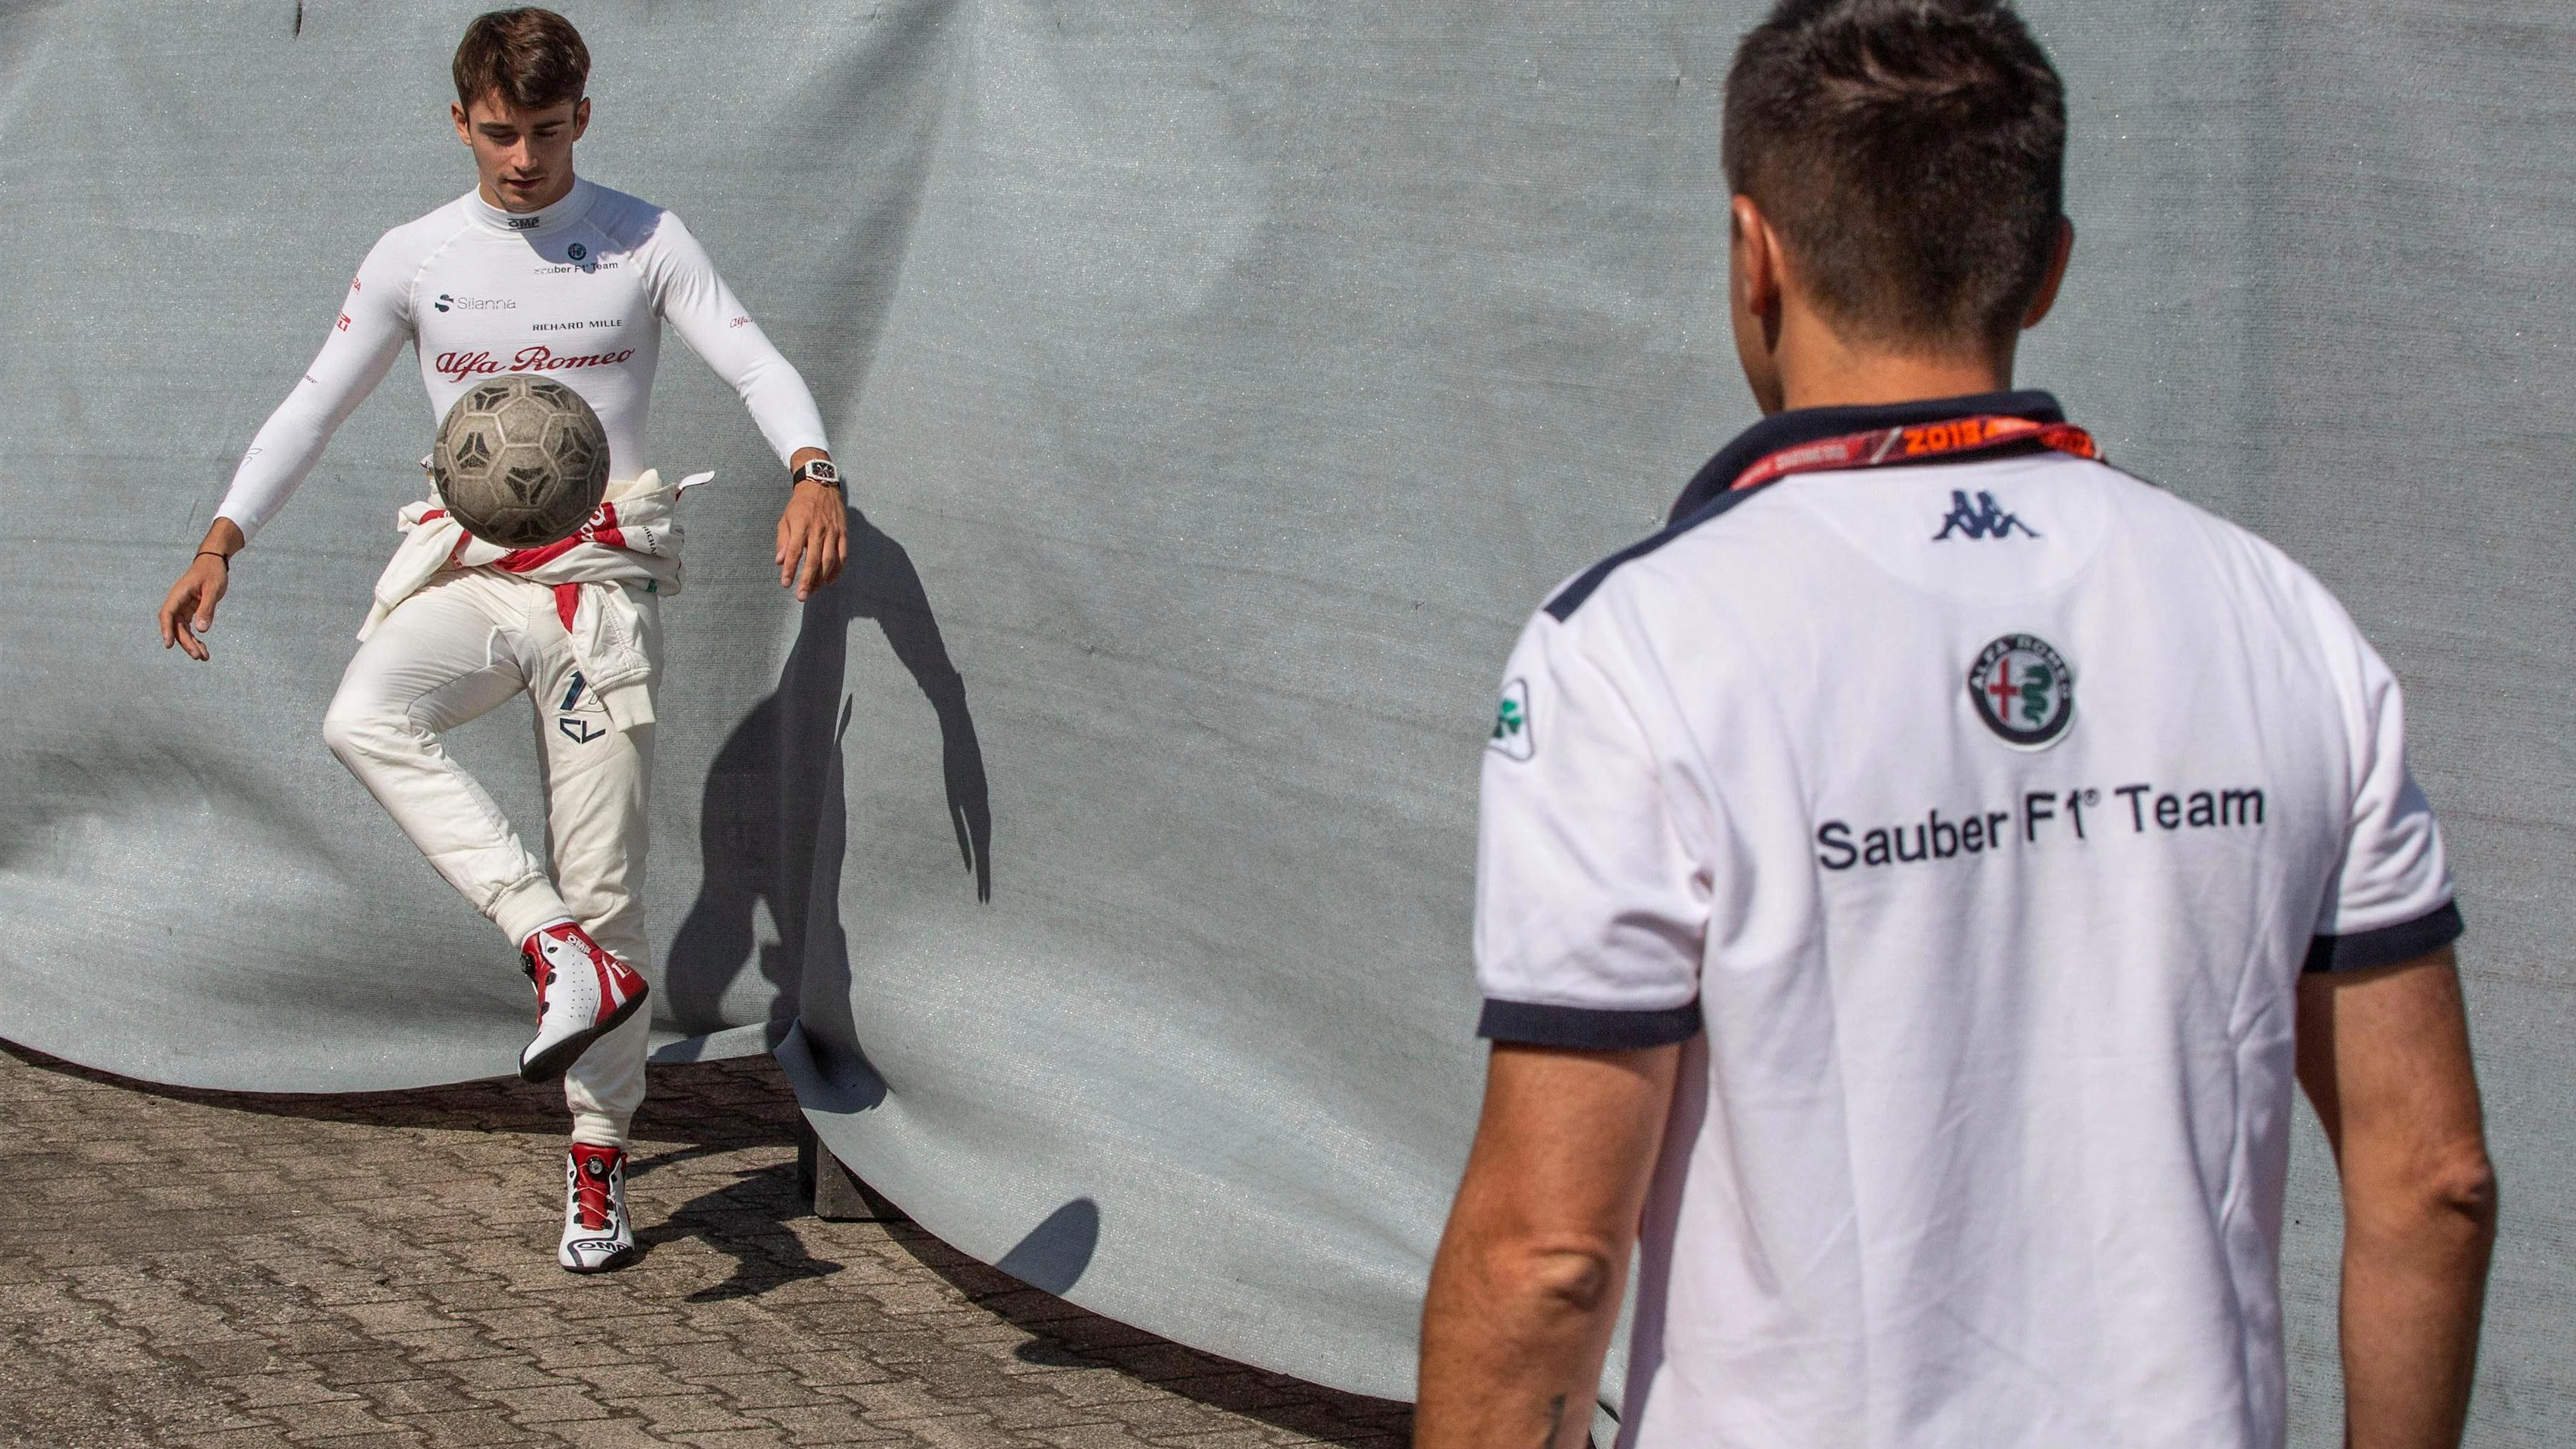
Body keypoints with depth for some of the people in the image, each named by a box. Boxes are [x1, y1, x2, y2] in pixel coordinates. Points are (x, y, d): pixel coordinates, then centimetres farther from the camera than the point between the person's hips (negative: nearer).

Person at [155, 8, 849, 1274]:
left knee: (604, 881, -2)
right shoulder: (414, 259, 7)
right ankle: (565, 955, -36)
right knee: (363, 720, -33)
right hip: (468, 577, 1)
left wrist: (813, 475, -27)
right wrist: (221, 542, -3)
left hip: (602, 578, -1)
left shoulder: (644, 243, 2)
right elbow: (314, 407, 9)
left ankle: (598, 1159, 13)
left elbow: (759, 368, -6)